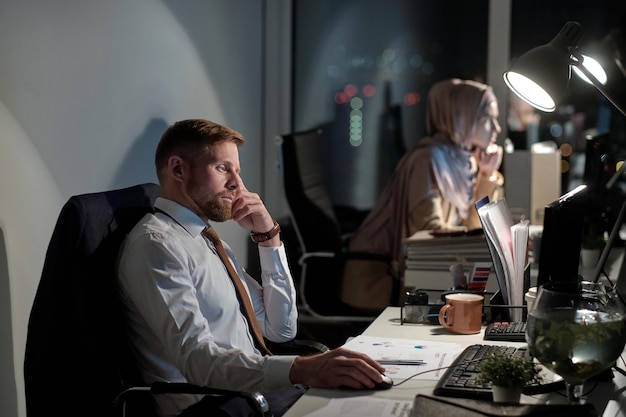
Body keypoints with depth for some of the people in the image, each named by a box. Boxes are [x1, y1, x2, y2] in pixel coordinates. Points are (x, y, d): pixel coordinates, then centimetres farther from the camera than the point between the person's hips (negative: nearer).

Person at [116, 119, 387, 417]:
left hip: (251, 388, 9)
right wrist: (302, 369, -38)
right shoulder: (155, 244, -11)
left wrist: (269, 236, 7)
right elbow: (198, 359, -25)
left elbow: (280, 329, 18)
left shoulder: (210, 242, 19)